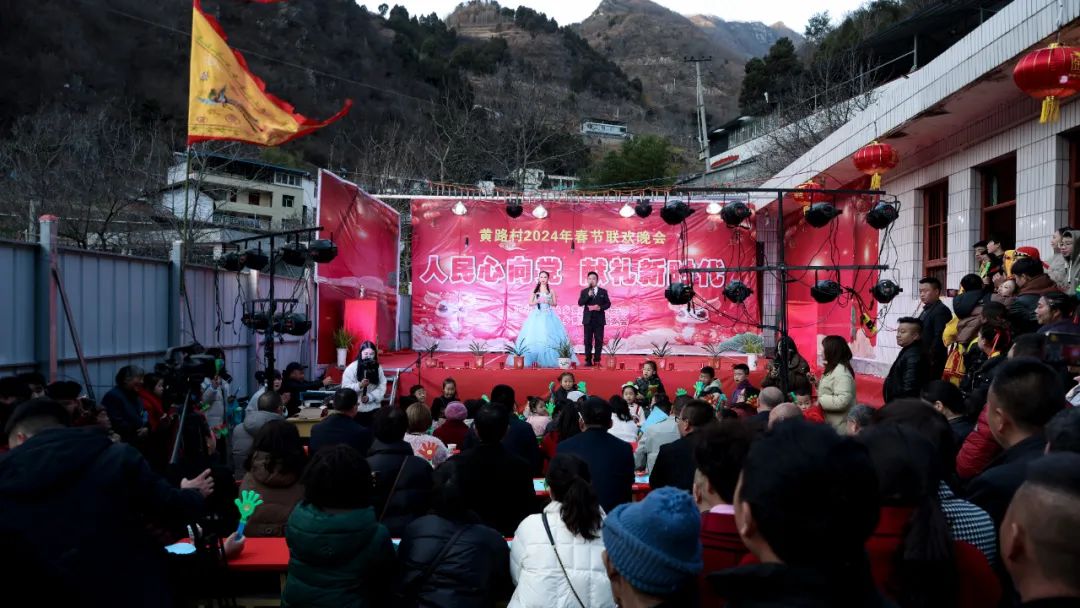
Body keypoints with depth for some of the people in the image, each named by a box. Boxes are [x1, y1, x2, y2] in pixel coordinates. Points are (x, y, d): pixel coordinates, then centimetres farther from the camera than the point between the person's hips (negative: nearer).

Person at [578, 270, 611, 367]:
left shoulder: (603, 291, 7)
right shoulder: (584, 292, 8)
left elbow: (608, 303, 5)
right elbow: (580, 303, -3)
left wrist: (600, 307, -13)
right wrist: (588, 295, -15)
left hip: (599, 319, 0)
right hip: (588, 319, 0)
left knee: (599, 340, 0)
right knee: (588, 341, 0)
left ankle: (597, 360, 5)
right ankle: (588, 360, 4)